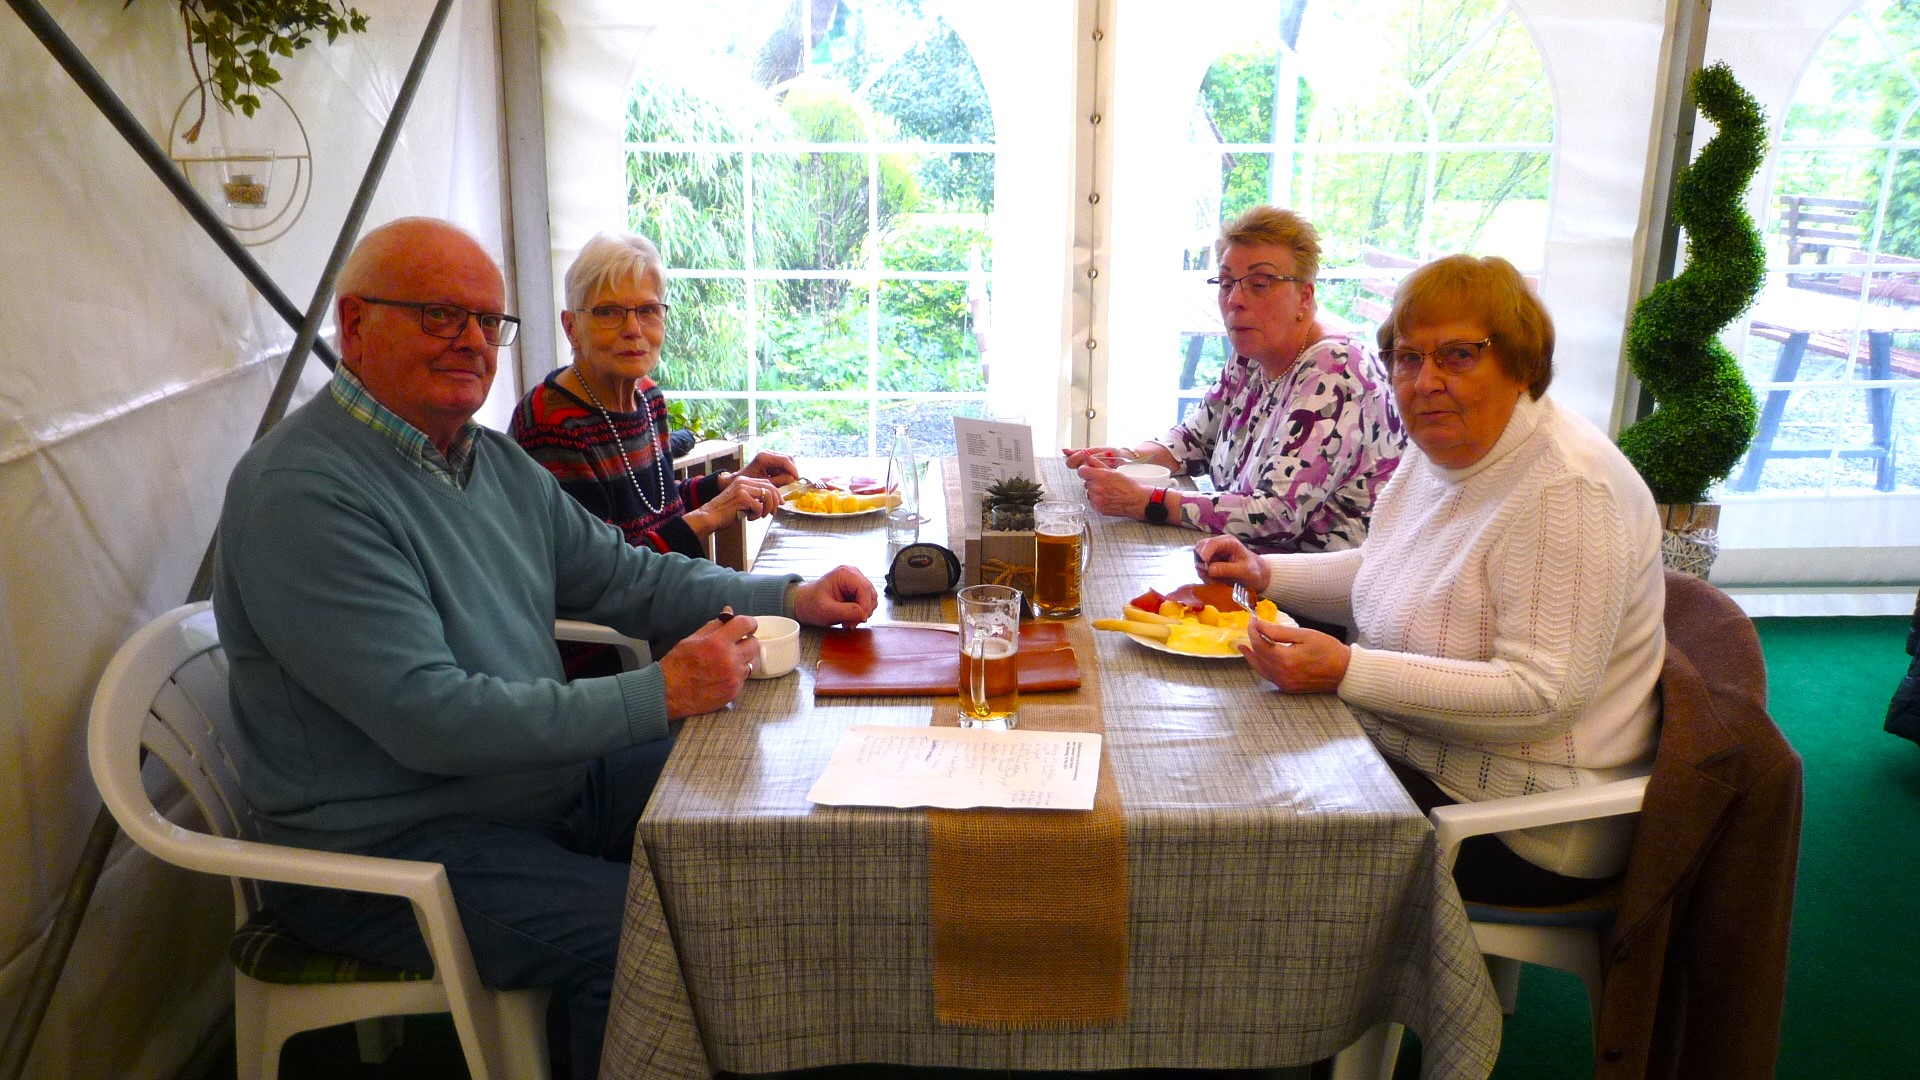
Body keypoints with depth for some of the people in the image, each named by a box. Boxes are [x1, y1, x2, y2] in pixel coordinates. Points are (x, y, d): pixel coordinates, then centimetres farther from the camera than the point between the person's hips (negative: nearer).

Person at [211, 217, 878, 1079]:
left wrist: (791, 599, 0)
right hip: (388, 842, -9)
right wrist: (662, 693, -29)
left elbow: (622, 575, 13)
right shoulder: (304, 492, -22)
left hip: (540, 779, 9)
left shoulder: (493, 459, 9)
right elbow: (429, 719, -29)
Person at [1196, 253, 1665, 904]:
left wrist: (1346, 671, -32)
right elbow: (1380, 570, 24)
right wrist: (1266, 573, 8)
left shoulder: (1568, 490, -23)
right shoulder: (1438, 454, 6)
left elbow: (1543, 695, -29)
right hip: (1407, 749, 9)